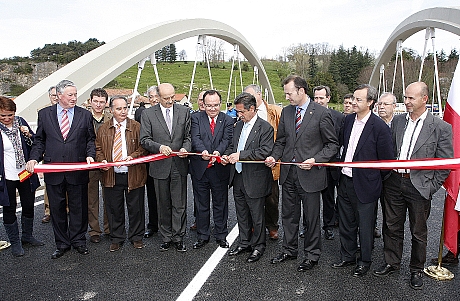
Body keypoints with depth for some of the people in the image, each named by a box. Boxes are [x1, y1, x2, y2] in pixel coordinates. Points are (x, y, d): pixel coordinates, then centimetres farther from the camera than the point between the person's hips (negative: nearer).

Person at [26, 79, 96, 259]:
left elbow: (90, 140, 6)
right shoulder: (44, 114, 5)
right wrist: (34, 158, -6)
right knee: (57, 209, 12)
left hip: (78, 171, -1)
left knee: (78, 208, 9)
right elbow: (39, 141, 9)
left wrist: (90, 155, -12)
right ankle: (62, 243, 28)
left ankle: (78, 241, 27)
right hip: (53, 171, 1)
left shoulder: (85, 115, 4)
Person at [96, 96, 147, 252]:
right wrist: (102, 160, -6)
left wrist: (132, 157, -17)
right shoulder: (104, 129, 9)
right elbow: (98, 149, 13)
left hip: (133, 175, -2)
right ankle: (116, 238, 27)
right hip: (111, 175, 2)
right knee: (114, 209, 11)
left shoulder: (136, 127, 1)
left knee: (136, 208, 7)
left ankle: (136, 237, 24)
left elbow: (143, 147, -1)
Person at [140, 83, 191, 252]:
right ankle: (166, 238, 26)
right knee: (163, 205, 11)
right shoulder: (148, 115, 1)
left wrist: (185, 148, -12)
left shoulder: (184, 112, 5)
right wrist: (159, 147, -19)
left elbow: (188, 136, 8)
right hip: (160, 166, 0)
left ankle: (178, 238, 18)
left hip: (179, 165, 1)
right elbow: (144, 140, -2)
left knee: (179, 205, 4)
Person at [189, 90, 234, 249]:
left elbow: (227, 139, -11)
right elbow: (195, 138, -12)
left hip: (220, 169, 0)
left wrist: (218, 152, -32)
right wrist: (203, 151, -33)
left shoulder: (227, 120, 3)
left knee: (220, 204, 12)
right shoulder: (196, 118, 2)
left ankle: (221, 236, 28)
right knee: (201, 205, 12)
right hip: (200, 168, 0)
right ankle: (202, 236, 27)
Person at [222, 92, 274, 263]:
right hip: (238, 178, 7)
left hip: (255, 180, -7)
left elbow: (265, 152, -22)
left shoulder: (265, 127, -13)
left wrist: (240, 155, -26)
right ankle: (244, 243, 35)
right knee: (242, 215, 19)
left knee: (257, 216, 8)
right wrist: (228, 155, -1)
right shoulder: (239, 125, 11)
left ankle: (258, 246, 26)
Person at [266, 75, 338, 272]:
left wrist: (315, 160, -18)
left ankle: (312, 255, 28)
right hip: (288, 173, 5)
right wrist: (274, 156, -3)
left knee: (311, 217, 9)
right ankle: (289, 250, 35)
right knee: (288, 215, 17)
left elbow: (332, 144, -5)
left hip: (310, 174, -5)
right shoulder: (286, 112, 7)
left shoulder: (321, 113, -9)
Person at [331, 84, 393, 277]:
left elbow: (386, 160, -9)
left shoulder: (380, 127, -15)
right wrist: (341, 168, 11)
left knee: (364, 225, 11)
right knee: (345, 223, 18)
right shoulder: (348, 120, 4)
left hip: (364, 185, -6)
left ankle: (364, 261, 31)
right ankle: (347, 256, 37)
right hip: (345, 181, 6)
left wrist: (375, 181, -1)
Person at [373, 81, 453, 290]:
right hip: (394, 183, 3)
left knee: (418, 232, 13)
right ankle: (391, 263, 33)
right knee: (392, 227, 14)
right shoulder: (397, 121, 5)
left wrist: (431, 187, -7)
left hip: (419, 186, -3)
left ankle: (416, 270, 32)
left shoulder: (441, 128, -7)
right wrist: (387, 175, 5)